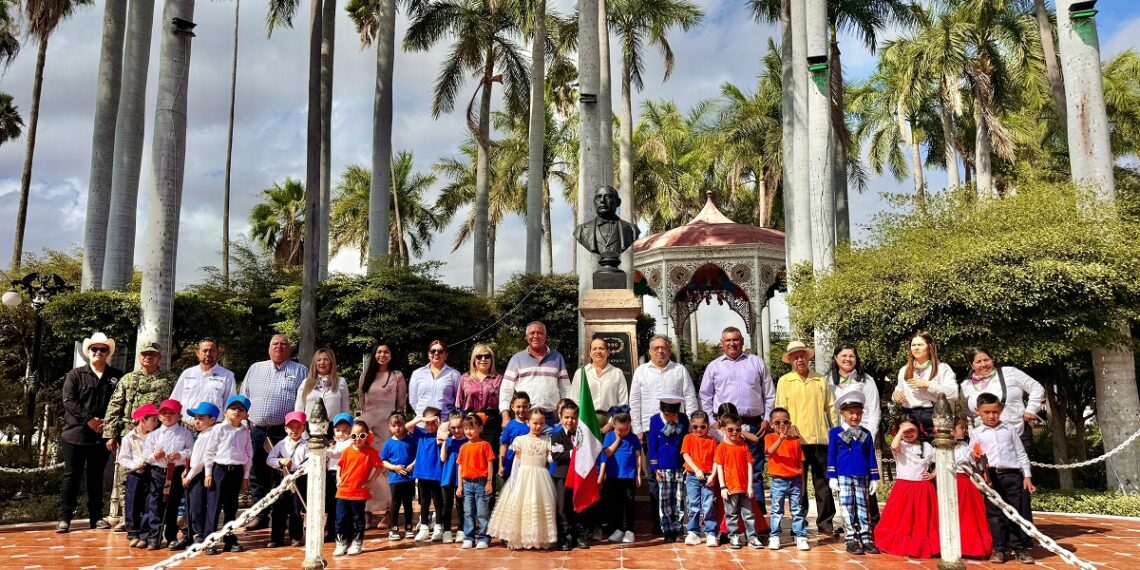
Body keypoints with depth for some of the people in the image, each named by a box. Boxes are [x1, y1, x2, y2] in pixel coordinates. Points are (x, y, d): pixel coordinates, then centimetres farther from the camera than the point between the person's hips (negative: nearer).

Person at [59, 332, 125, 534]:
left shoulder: (116, 376, 8)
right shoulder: (75, 375, 4)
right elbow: (68, 401, -6)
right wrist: (89, 419, -14)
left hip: (102, 436, 2)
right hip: (75, 434, -2)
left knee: (96, 477, 10)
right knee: (72, 476, 1)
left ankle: (96, 517, 16)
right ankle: (64, 518, 7)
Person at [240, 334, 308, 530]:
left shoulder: (300, 371, 7)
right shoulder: (255, 369, 16)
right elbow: (243, 398, 17)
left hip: (285, 432, -3)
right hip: (257, 431, 3)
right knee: (258, 475, 8)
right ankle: (260, 515, 18)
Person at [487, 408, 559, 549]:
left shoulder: (547, 441, 6)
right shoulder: (520, 440, 3)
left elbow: (550, 458, 6)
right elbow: (517, 460, 3)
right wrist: (513, 478, -1)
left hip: (540, 477, 1)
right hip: (523, 476, -1)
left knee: (539, 506, 0)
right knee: (518, 506, -3)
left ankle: (540, 539, 7)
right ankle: (516, 538, 5)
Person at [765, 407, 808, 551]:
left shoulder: (795, 440, 5)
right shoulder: (770, 437, -1)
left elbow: (800, 463, 7)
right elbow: (770, 451, -22)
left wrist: (802, 483, 5)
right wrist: (781, 438, -35)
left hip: (795, 480, 2)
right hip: (778, 481, -2)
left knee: (798, 510, 6)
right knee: (777, 511, 4)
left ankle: (801, 537, 11)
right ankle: (774, 537, 11)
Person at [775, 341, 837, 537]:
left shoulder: (821, 380, 10)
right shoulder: (784, 381, 5)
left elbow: (830, 407, 12)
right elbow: (781, 410, 2)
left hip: (821, 438, 2)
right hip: (797, 439, -2)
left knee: (823, 482, 5)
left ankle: (825, 523, 14)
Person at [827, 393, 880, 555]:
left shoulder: (866, 434, 9)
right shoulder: (835, 433, 1)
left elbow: (871, 458, 10)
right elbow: (831, 456, 1)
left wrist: (874, 479, 7)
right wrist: (832, 477, -3)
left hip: (862, 477, 2)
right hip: (843, 476, -2)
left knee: (863, 507, 5)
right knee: (848, 508, 1)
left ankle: (866, 538, 9)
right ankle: (851, 539, 6)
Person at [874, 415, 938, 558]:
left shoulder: (926, 446, 5)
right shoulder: (900, 446, -3)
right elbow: (894, 447, -28)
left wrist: (933, 475, -2)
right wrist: (901, 431, -19)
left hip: (923, 489, 2)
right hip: (903, 488, -2)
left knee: (923, 521, 7)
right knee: (902, 520, 2)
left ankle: (923, 546, 17)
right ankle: (901, 545, 11)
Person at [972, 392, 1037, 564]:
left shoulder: (1009, 430, 10)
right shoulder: (976, 433, 7)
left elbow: (1021, 455, 11)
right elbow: (973, 455, 6)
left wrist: (1027, 476, 5)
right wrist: (975, 457, -18)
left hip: (1013, 475, 1)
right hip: (992, 477, -1)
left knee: (1021, 512, 1)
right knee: (995, 514, 3)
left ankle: (1022, 548, 11)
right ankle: (999, 549, 11)